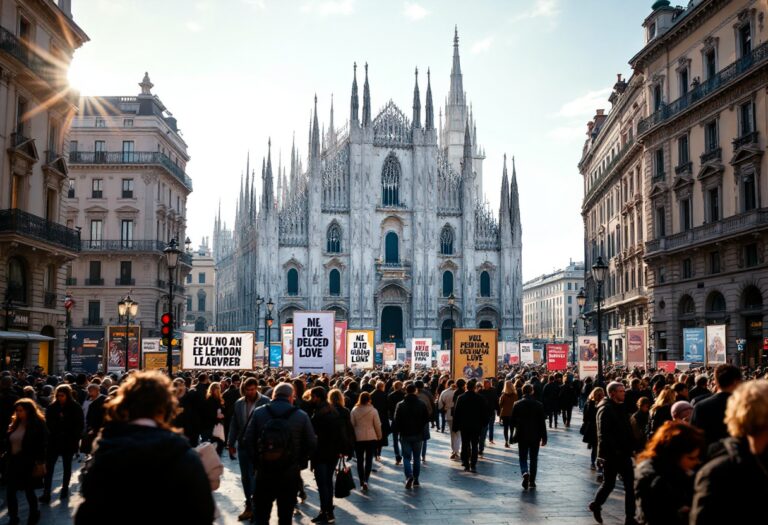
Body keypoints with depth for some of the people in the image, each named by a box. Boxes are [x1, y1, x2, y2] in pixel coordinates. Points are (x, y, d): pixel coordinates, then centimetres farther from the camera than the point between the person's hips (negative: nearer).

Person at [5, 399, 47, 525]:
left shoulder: (37, 425, -11)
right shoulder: (14, 424, 7)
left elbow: (42, 446, -12)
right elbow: (8, 443, 12)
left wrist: (40, 463, -14)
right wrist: (7, 458, 7)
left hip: (29, 464, -5)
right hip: (13, 462, 5)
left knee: (29, 491, 9)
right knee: (10, 492, 3)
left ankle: (34, 515, 31)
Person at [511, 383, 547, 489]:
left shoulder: (517, 405, -7)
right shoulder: (539, 405, -7)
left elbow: (513, 422, -2)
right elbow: (542, 423, -5)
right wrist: (544, 438, 2)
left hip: (522, 436, 0)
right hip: (535, 436, 0)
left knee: (523, 458, 8)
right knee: (534, 459, 12)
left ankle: (525, 473, -20)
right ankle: (532, 481, 14)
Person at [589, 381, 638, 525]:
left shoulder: (621, 408, 12)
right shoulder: (606, 409, -15)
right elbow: (604, 434, -22)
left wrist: (631, 447, 9)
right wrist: (615, 450, -25)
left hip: (624, 453, 8)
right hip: (611, 454, -8)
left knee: (630, 485, 7)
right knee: (609, 483, 4)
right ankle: (596, 505, 26)